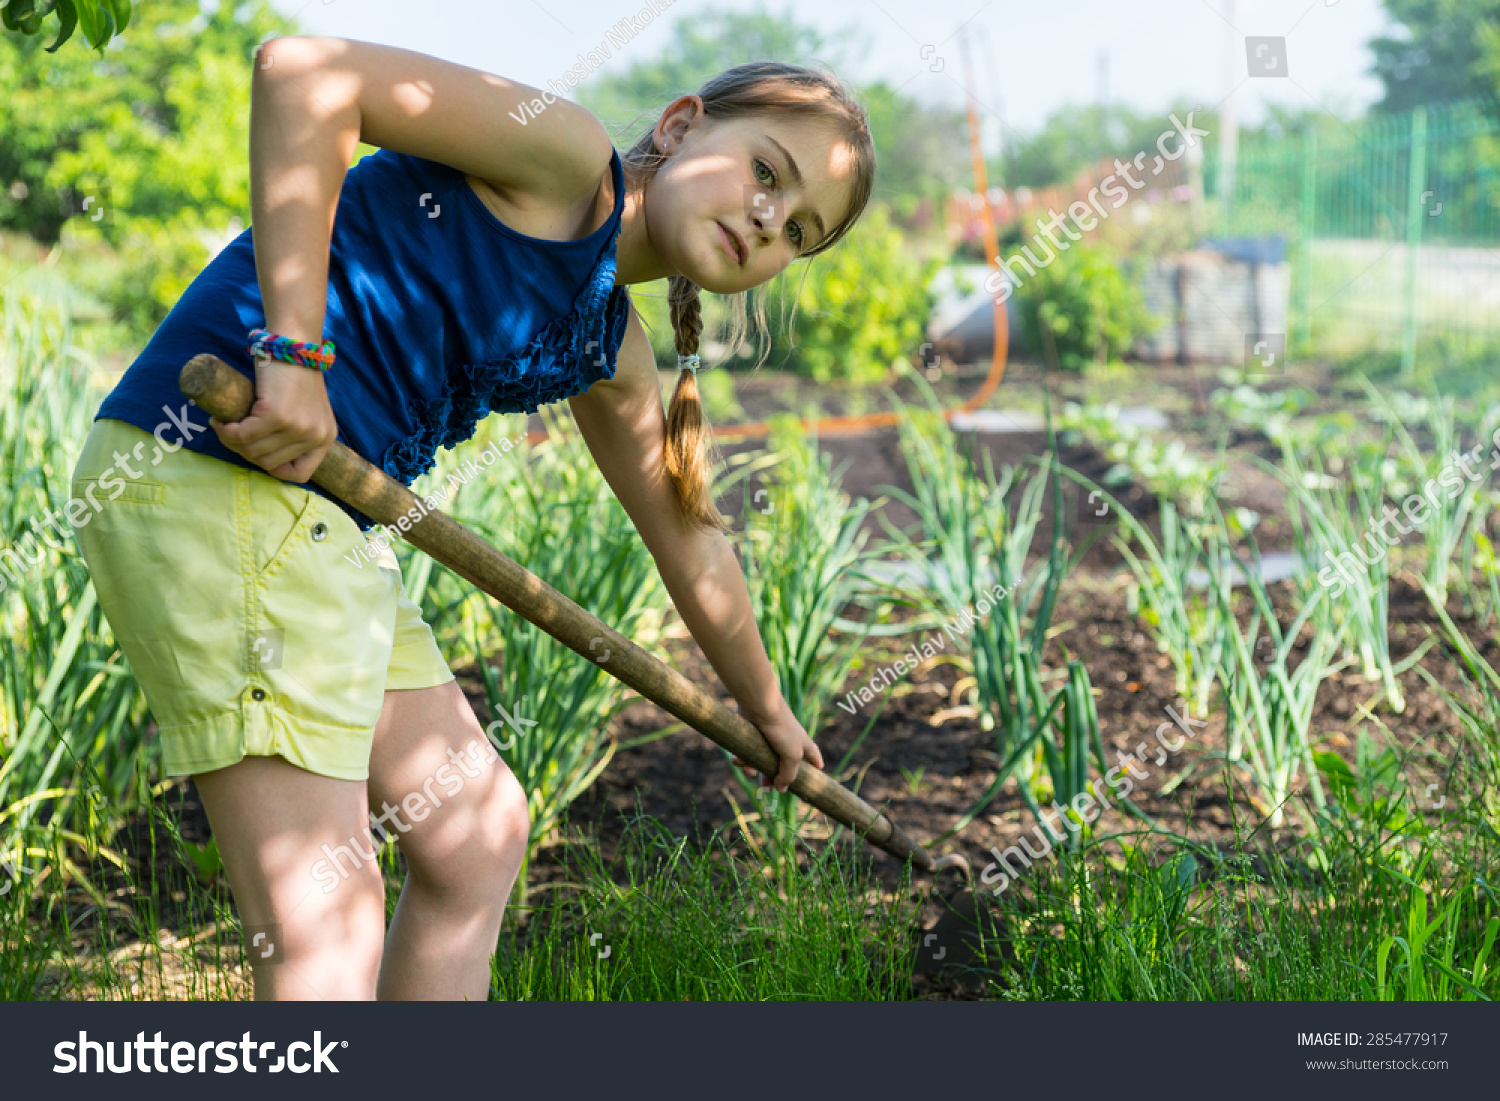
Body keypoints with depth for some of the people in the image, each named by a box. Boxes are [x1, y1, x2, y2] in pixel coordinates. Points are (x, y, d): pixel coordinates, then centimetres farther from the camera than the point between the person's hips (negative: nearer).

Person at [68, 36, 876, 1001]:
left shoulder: (610, 350, 18)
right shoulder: (566, 154, -8)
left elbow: (687, 534, 31)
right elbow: (305, 70, -19)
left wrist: (767, 709, 42)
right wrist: (294, 351, -25)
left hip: (315, 510, 10)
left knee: (482, 836, 19)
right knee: (322, 925, -11)